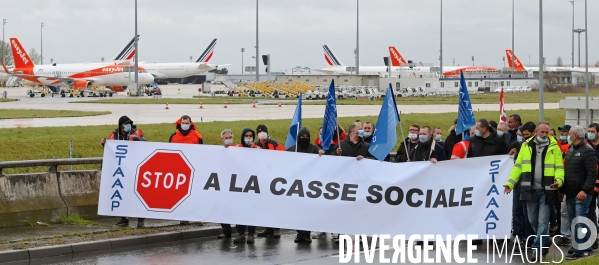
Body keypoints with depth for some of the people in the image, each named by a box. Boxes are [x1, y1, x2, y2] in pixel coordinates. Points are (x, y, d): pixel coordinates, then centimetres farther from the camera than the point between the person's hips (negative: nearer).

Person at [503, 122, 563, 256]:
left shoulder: (554, 147, 2)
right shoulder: (526, 145, 8)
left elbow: (559, 168, 0)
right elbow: (518, 166, 11)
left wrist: (559, 180, -20)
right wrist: (510, 183, 4)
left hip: (546, 190, -3)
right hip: (530, 189, 3)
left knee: (543, 221, -5)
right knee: (533, 220, 11)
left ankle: (537, 248, -3)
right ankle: (546, 240, 32)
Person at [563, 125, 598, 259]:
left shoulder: (587, 151, -10)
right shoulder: (570, 151, 16)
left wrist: (585, 190, -26)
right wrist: (562, 190, 19)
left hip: (581, 194, -9)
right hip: (570, 193, 9)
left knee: (579, 223, -10)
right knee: (573, 222, 11)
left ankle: (580, 251, -7)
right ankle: (586, 248, 19)